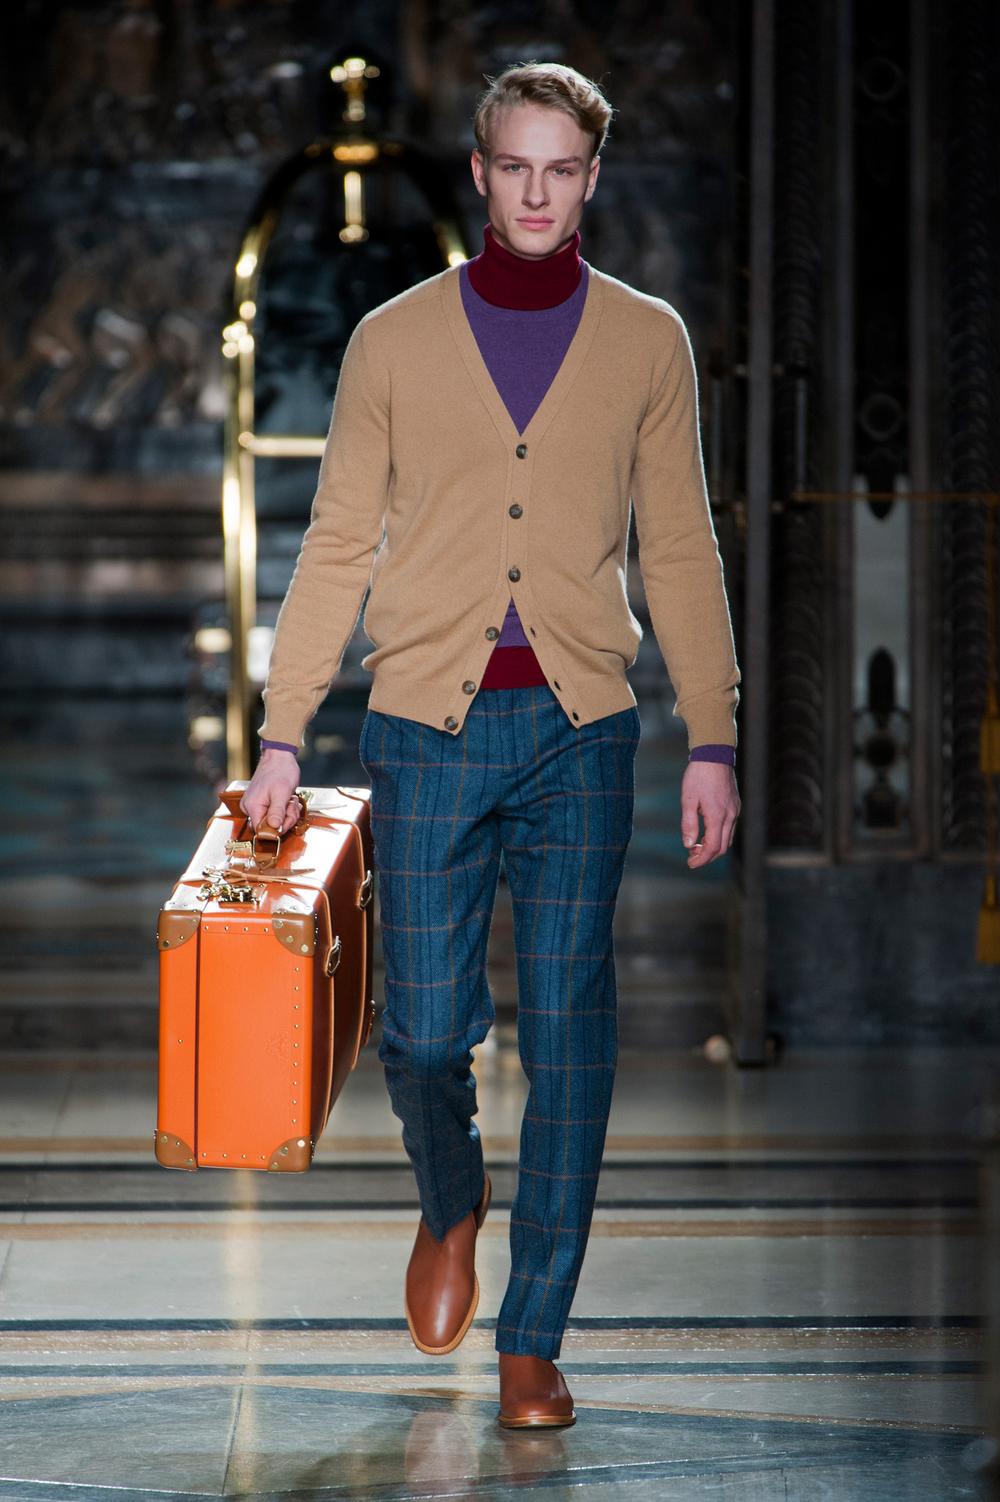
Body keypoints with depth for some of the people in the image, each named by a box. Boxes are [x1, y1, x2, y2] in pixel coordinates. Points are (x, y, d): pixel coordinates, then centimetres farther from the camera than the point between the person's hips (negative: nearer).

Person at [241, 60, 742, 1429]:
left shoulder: (648, 341, 8)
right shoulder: (394, 339, 7)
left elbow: (680, 553, 9)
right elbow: (339, 545, 8)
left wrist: (713, 740, 4)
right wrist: (283, 735, 4)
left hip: (582, 726, 0)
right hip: (429, 718, 0)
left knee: (567, 1033, -1)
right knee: (425, 1032, -2)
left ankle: (532, 1340, 9)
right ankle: (453, 1203, 32)